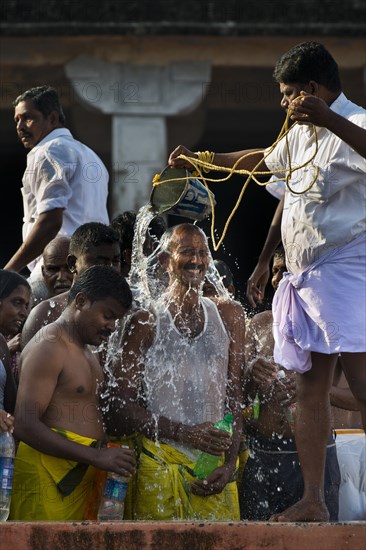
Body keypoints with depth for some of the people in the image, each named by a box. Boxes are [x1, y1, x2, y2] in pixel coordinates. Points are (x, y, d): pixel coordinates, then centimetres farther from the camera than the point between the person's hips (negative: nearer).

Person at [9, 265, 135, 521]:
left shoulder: (85, 351, 22)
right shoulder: (49, 348, -9)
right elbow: (25, 425, -19)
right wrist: (96, 457, -20)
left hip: (81, 474, 9)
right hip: (49, 475, -9)